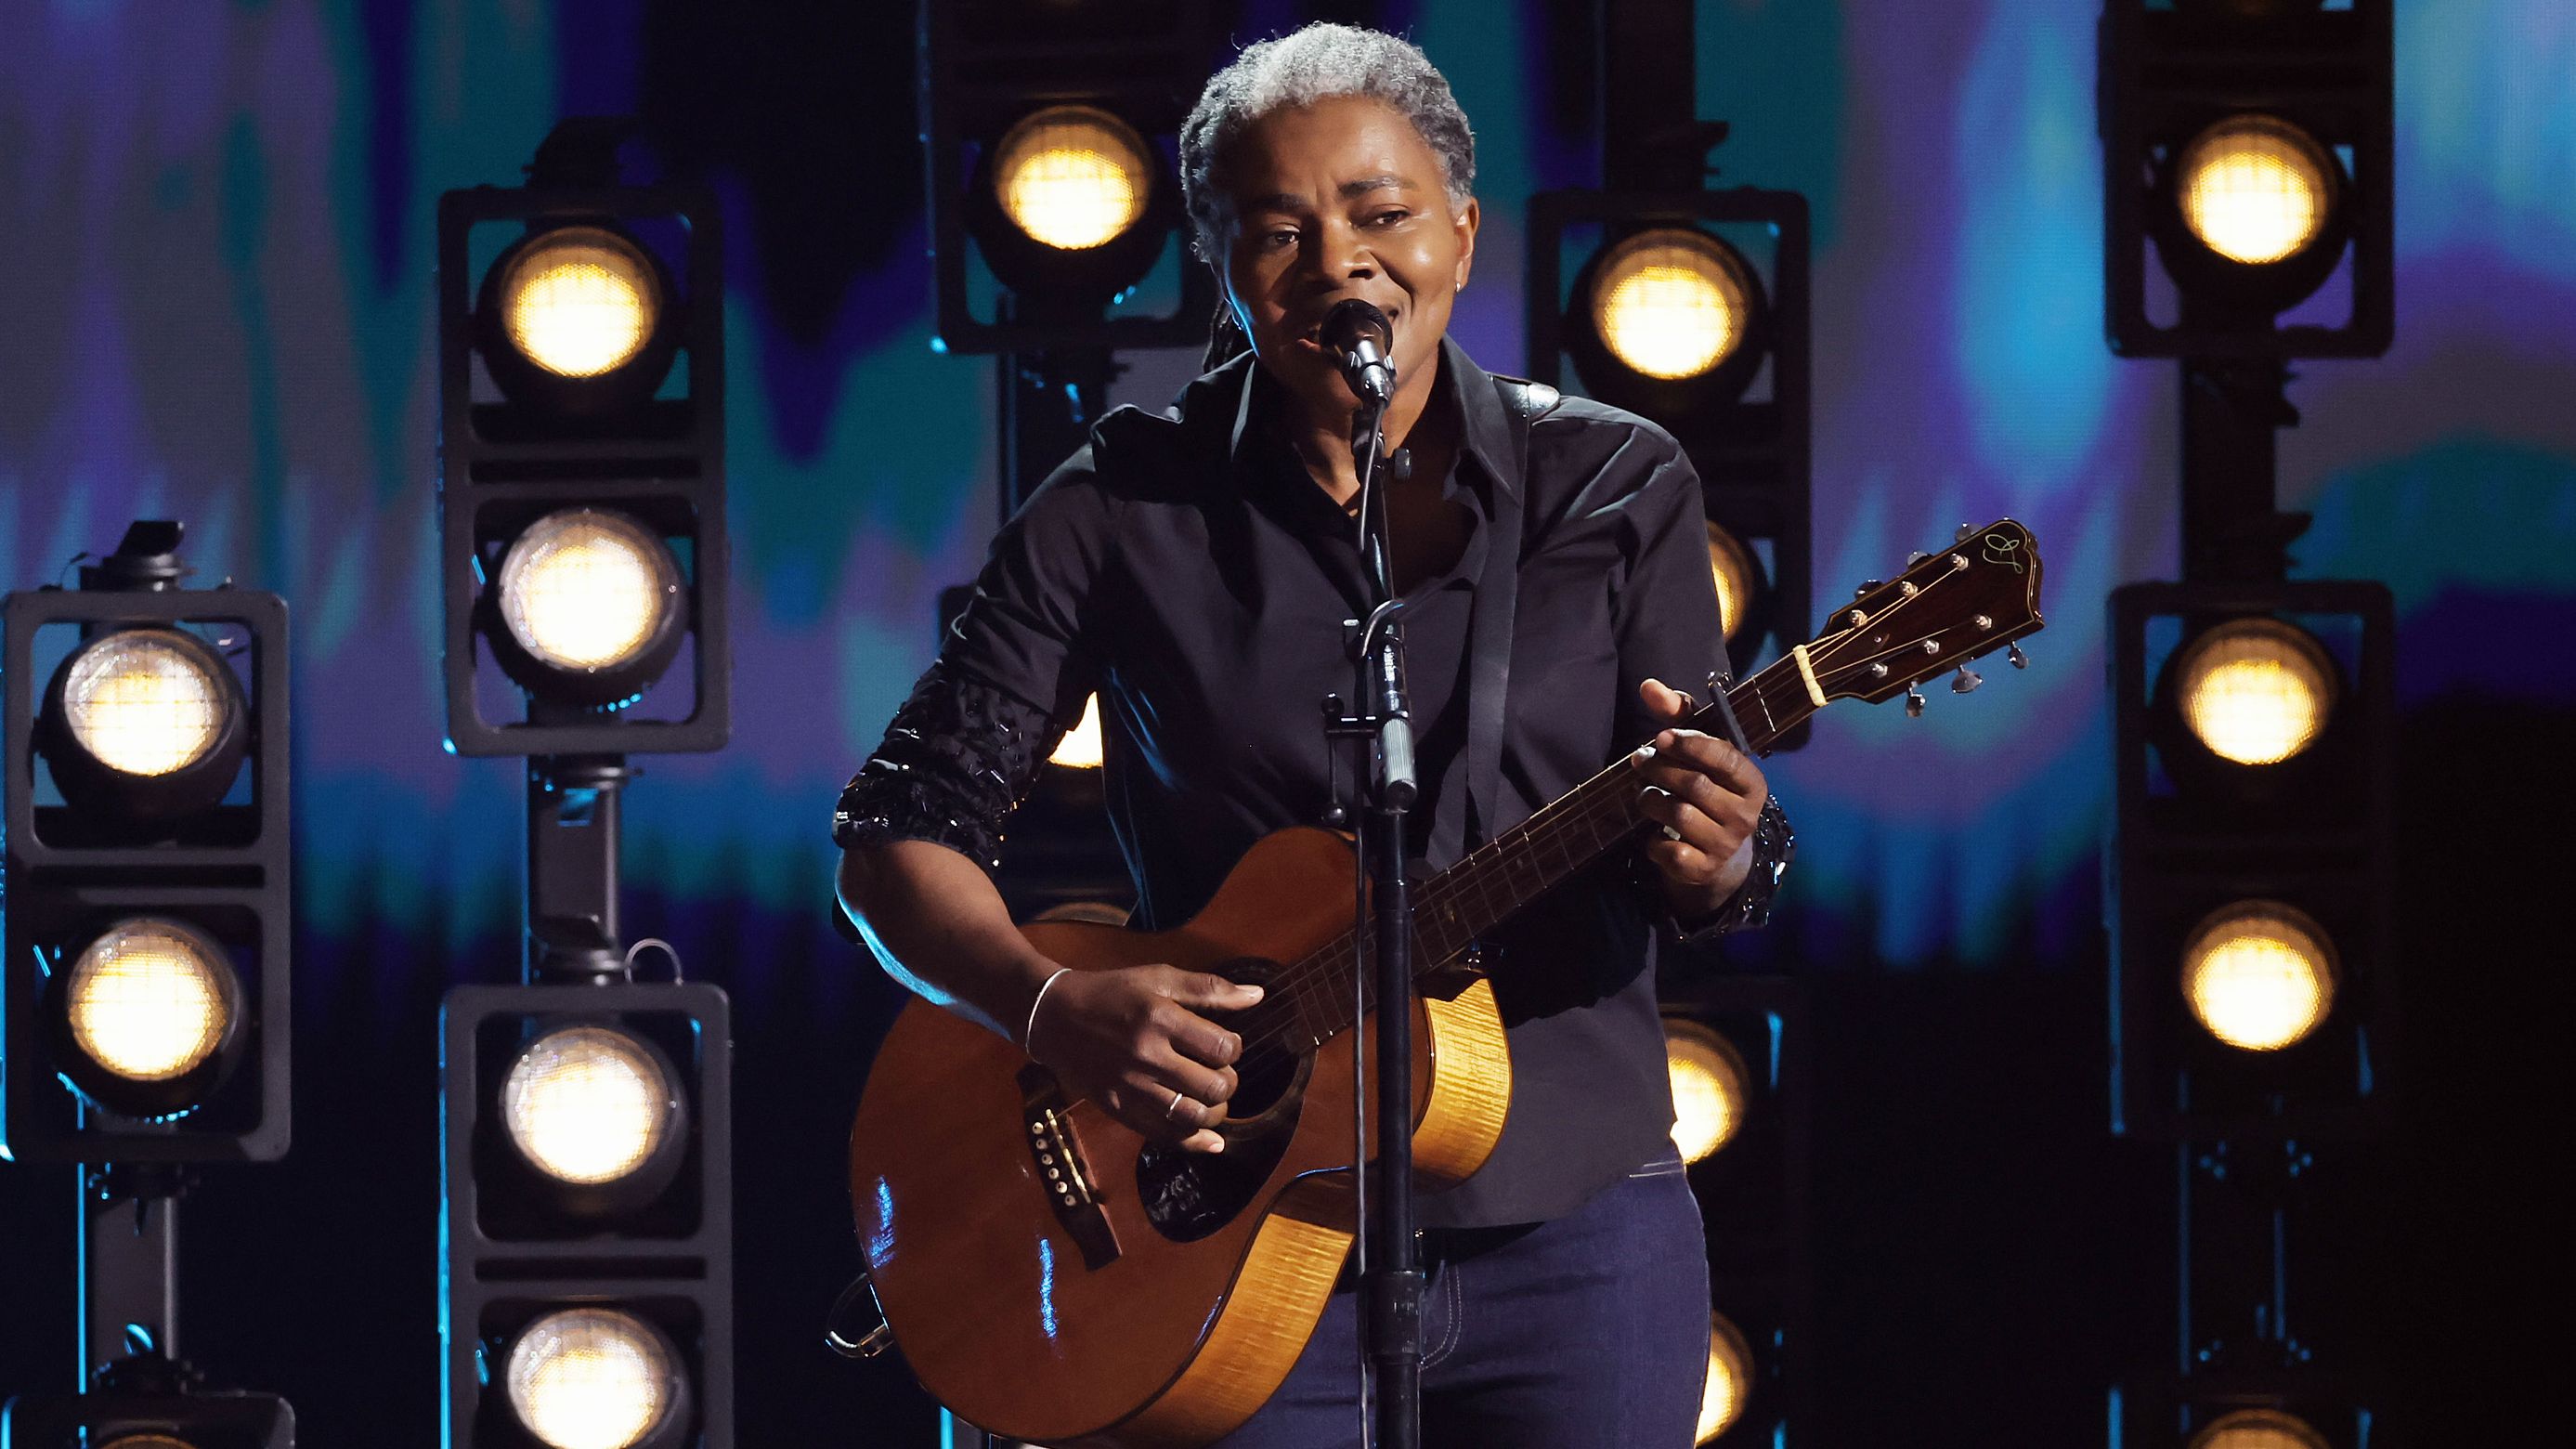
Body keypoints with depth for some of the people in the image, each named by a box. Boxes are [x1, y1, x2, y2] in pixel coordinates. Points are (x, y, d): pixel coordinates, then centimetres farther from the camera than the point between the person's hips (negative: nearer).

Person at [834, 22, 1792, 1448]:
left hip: (1570, 1227, 1)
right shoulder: (1120, 512, 0)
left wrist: (1707, 859, -24)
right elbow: (894, 835, 1)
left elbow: (1737, 870, 0)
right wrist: (1055, 1005, -18)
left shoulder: (1614, 488, 3)